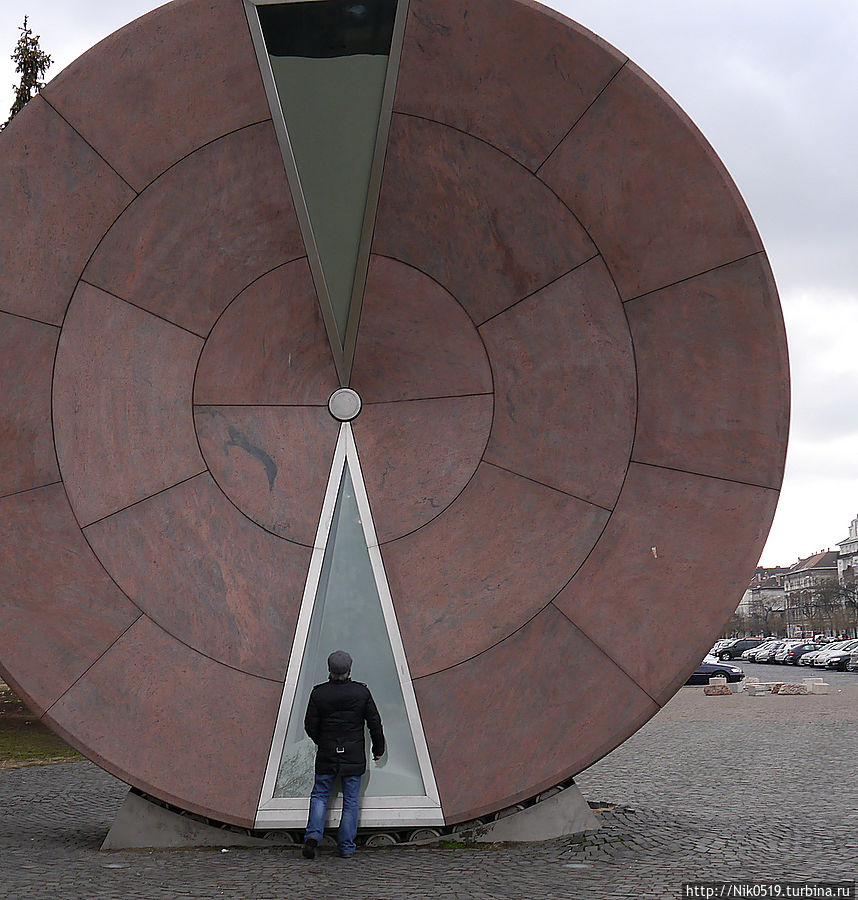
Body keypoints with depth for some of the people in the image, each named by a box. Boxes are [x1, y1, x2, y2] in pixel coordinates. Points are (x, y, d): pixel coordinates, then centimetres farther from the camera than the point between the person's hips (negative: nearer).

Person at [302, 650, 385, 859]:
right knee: (351, 800, 7)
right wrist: (378, 748, 14)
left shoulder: (319, 693, -6)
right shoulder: (362, 692, -5)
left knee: (320, 795, 12)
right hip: (354, 756, 0)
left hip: (326, 755, 0)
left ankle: (313, 834, -8)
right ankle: (346, 847, 9)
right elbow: (374, 722, 0)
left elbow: (310, 726, -2)